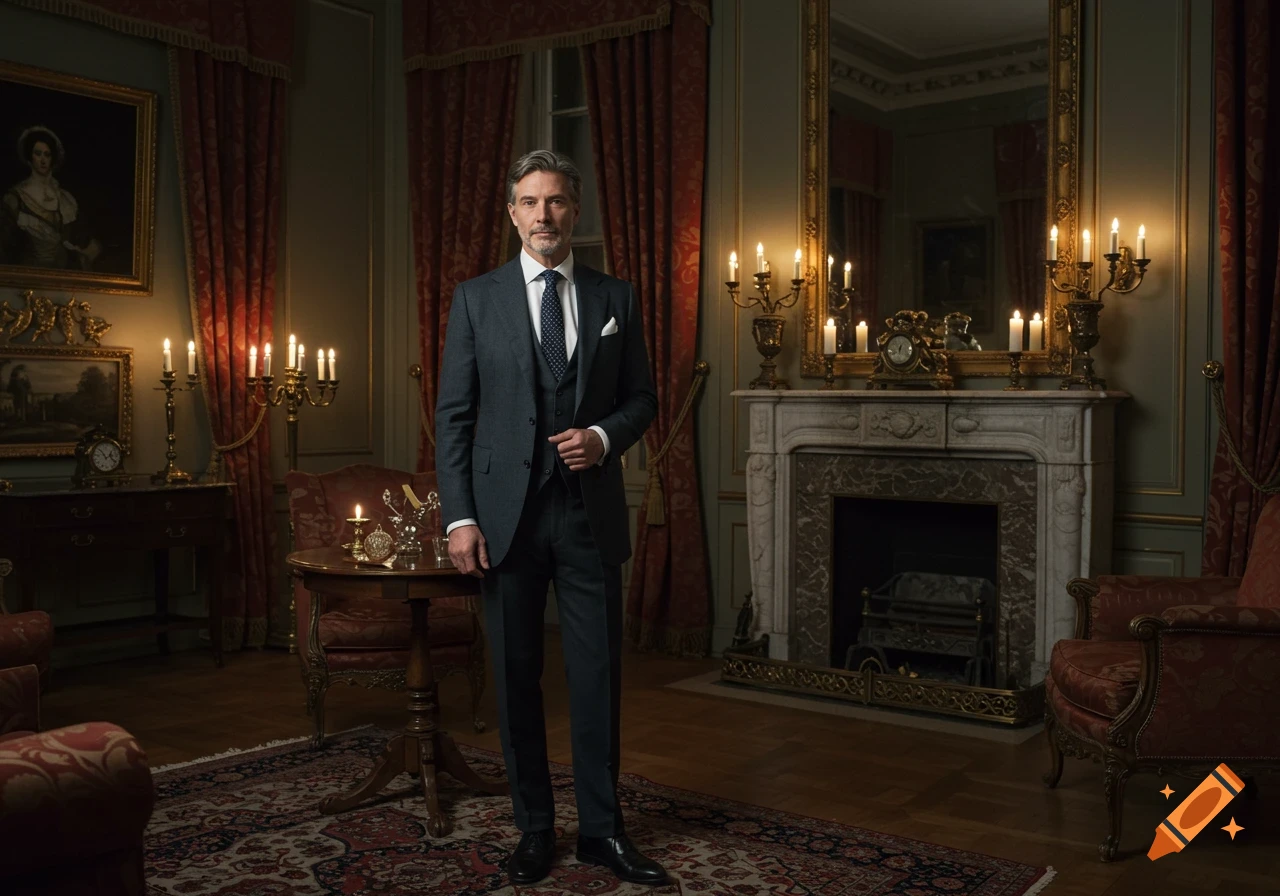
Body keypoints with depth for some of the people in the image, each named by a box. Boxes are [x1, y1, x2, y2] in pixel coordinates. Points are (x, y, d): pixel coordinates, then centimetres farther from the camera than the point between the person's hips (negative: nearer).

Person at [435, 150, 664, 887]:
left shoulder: (615, 298, 8)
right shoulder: (476, 299, 4)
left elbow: (643, 398, 12)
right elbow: (454, 414, 1)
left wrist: (605, 435, -10)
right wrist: (459, 516, -7)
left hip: (591, 514, 1)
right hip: (507, 514, -1)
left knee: (598, 675, 5)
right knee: (517, 678, 7)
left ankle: (602, 828, 19)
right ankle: (535, 829, 21)